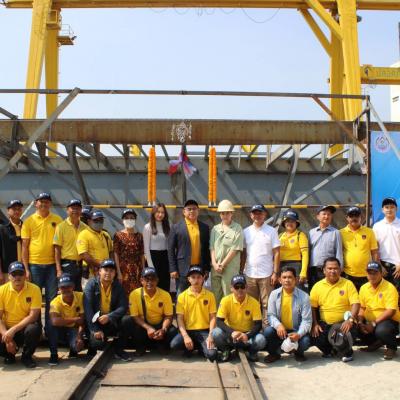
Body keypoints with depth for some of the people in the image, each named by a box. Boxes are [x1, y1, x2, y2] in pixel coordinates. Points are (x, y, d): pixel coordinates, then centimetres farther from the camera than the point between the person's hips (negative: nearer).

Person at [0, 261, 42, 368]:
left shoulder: (34, 289, -11)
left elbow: (33, 316, -16)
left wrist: (13, 330, -25)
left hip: (25, 328, -2)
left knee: (33, 329, -35)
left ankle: (26, 356, -4)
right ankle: (9, 355, 11)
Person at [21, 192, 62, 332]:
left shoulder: (57, 220, 4)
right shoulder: (29, 221, 2)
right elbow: (24, 246, 2)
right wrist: (26, 268, -3)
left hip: (52, 264, 1)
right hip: (34, 265, -1)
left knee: (52, 298, 7)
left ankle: (49, 329, 18)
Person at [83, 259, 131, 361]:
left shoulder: (117, 286, 0)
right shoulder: (92, 283, -8)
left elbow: (123, 306, -10)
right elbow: (87, 308, -16)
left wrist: (109, 317, -27)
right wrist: (95, 330, -21)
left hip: (112, 323, 3)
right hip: (95, 321, -3)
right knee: (99, 343, -29)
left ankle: (118, 350, -5)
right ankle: (92, 344, 10)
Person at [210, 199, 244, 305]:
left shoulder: (237, 229, -2)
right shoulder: (215, 229, 12)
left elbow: (235, 249, -8)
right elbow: (212, 248, 8)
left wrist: (222, 265, -10)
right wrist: (214, 264, -6)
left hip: (230, 269, -4)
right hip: (215, 268, 5)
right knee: (215, 296, 9)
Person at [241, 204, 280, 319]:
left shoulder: (271, 231, 0)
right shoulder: (246, 232, 9)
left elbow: (276, 253, -2)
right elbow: (243, 253, 11)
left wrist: (275, 273, -8)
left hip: (266, 274, -3)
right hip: (249, 274, 3)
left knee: (267, 304, 1)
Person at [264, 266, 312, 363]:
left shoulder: (304, 296, -10)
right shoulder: (274, 294, -5)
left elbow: (306, 320, -13)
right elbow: (271, 315, -8)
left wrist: (299, 334, -30)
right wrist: (278, 325, -30)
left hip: (296, 331, -1)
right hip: (280, 330, 1)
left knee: (305, 341, -31)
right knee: (268, 331, -30)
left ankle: (298, 353, 10)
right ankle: (274, 353, 4)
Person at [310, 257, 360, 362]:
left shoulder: (348, 284, -1)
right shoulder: (317, 286, 6)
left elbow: (355, 304, -9)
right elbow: (312, 307, 7)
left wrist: (350, 320, -25)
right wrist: (315, 324, -6)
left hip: (343, 323, -2)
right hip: (325, 324, 2)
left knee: (348, 333, -33)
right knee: (314, 336, -25)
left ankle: (347, 352, 7)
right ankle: (328, 350, 13)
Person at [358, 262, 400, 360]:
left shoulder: (389, 288, -14)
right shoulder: (364, 288, 4)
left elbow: (391, 311, -21)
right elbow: (361, 308, 10)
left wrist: (374, 323, -24)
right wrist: (360, 322, -9)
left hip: (389, 321, -6)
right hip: (370, 322, 6)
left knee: (381, 330, -37)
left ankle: (391, 347, 0)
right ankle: (375, 343, 13)